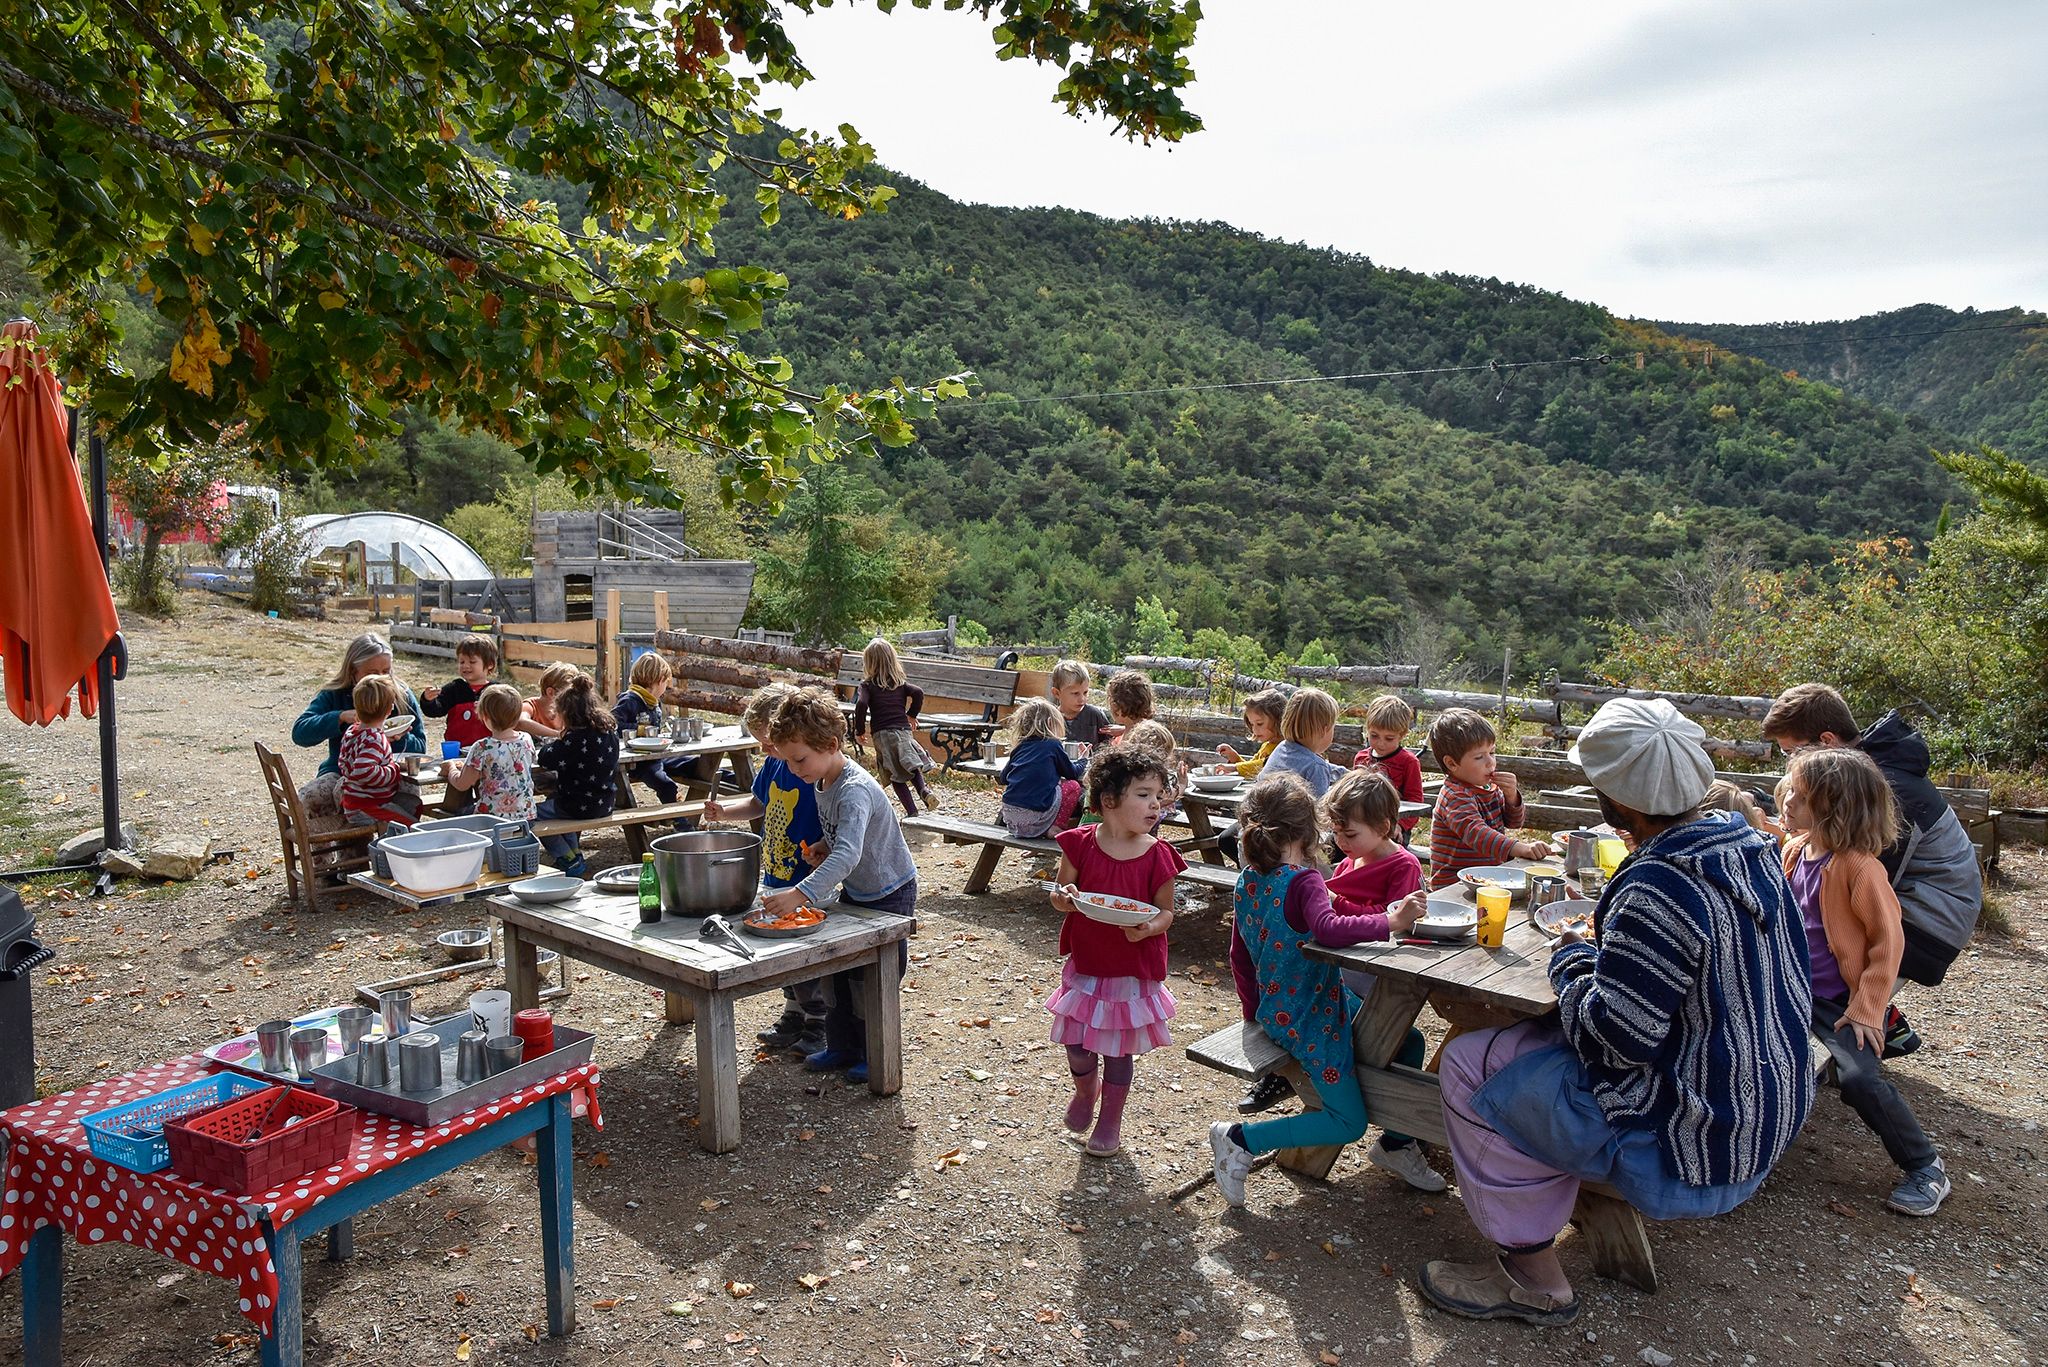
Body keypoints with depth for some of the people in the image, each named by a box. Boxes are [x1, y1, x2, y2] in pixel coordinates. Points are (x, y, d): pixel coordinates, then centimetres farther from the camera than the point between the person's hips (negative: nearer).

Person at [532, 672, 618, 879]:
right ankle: (574, 851, 33)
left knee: (532, 813, 10)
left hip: (583, 806, -9)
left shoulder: (576, 738, -23)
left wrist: (553, 744, -1)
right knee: (554, 799, 34)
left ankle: (568, 859, 10)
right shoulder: (610, 730, 2)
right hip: (605, 803, 9)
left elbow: (545, 759, -20)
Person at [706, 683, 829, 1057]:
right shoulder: (773, 765, 3)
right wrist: (724, 812, 4)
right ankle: (793, 1016, 38)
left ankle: (819, 1025, 21)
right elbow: (758, 805, 19)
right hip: (776, 878, 8)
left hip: (811, 884, -8)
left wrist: (823, 851, -34)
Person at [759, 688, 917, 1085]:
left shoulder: (855, 791, -33)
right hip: (854, 890, 9)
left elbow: (848, 854, -48)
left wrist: (800, 894, -58)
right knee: (836, 971, 14)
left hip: (889, 895, -9)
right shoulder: (822, 781, -4)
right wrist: (822, 847, -6)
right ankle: (843, 1045, 30)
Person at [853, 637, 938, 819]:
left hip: (883, 733, -3)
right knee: (911, 765, 16)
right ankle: (923, 789, -13)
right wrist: (911, 714, 14)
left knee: (896, 776, 4)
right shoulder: (900, 682, 12)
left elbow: (861, 704, -15)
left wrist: (859, 729, -3)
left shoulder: (867, 685, 0)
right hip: (904, 729, 3)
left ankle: (912, 811, -3)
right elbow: (918, 692, 0)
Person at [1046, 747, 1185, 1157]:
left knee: (1119, 1049, 10)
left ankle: (1109, 1123, 33)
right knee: (1076, 1041, 11)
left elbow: (1165, 910, -3)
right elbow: (1061, 894, 3)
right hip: (1086, 962, 1)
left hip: (1135, 968, -1)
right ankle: (1085, 1090, 45)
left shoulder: (1157, 856, -11)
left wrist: (1150, 927, -24)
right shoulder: (1081, 844, -9)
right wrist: (1064, 898, -21)